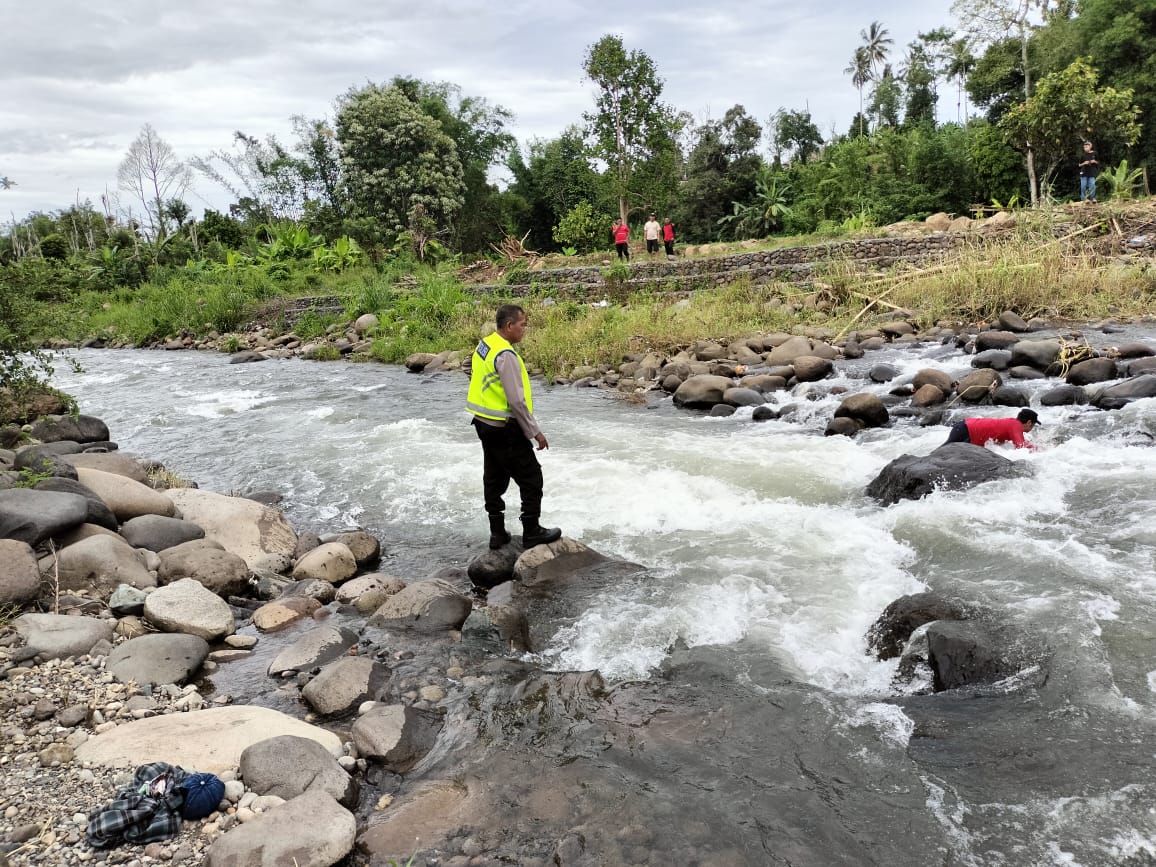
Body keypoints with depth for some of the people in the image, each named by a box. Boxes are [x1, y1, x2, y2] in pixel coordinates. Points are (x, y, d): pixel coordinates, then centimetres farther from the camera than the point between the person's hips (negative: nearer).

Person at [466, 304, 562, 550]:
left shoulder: (484, 345, 7)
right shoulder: (505, 355, -22)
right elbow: (517, 401, -24)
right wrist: (535, 432, -15)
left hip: (484, 424, 10)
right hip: (504, 429, -10)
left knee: (494, 479, 16)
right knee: (531, 479, 3)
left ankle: (497, 533, 25)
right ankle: (532, 533, 11)